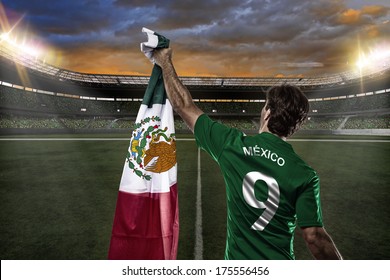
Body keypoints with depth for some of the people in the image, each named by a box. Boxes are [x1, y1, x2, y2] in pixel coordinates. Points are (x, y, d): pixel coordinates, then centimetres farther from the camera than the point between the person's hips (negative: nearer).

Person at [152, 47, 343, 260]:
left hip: (236, 260, 1)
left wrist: (165, 63, 7)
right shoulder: (305, 175, -16)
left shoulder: (231, 145, -15)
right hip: (279, 265, 0)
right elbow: (314, 237, -16)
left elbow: (184, 106, -6)